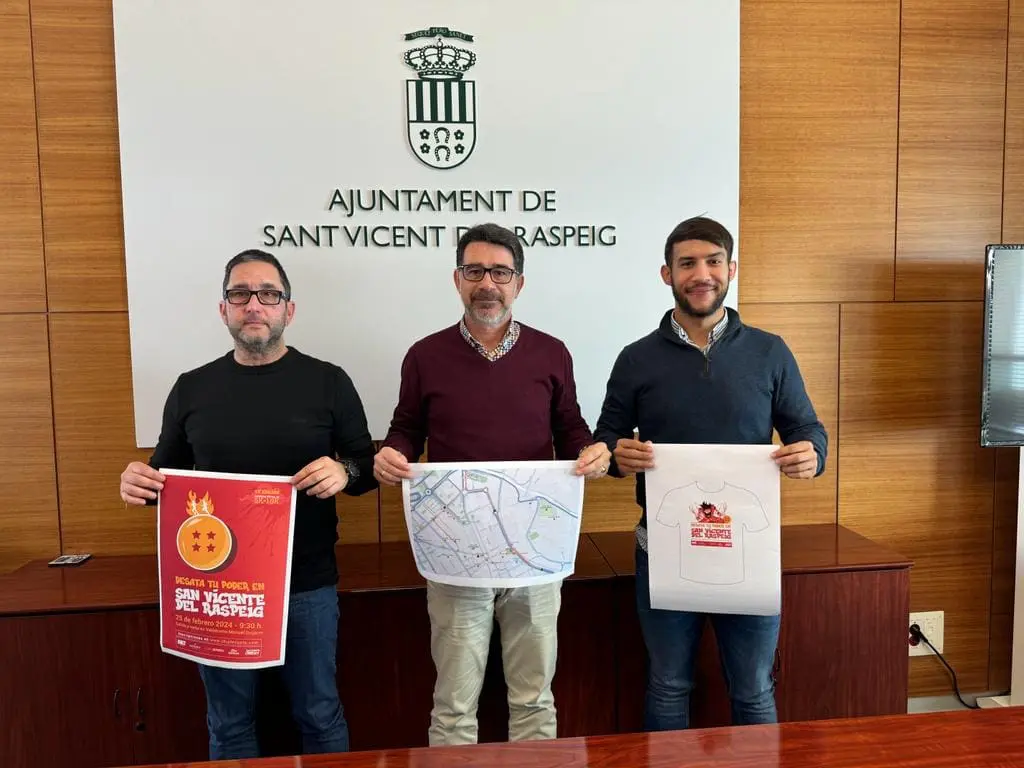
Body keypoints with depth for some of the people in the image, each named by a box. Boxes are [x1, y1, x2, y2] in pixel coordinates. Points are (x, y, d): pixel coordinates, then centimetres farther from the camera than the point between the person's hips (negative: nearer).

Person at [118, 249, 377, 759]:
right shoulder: (191, 388, 4)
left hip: (307, 583, -2)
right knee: (229, 727, 17)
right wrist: (138, 483, -9)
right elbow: (167, 475, 13)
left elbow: (367, 466, 2)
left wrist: (344, 472, -21)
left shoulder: (328, 382, -2)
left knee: (319, 716, 13)